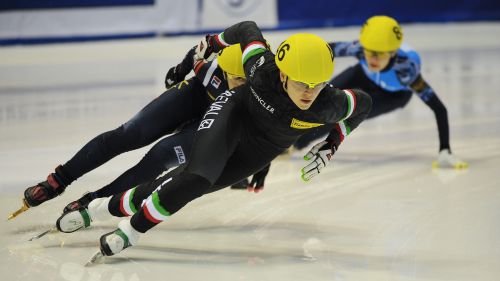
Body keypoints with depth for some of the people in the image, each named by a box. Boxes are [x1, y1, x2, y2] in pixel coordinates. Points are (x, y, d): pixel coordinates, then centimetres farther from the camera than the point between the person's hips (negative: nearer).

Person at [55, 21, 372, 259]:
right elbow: (248, 29, -12)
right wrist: (215, 41, 6)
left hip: (261, 148, 2)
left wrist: (331, 146, -11)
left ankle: (113, 207, 11)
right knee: (196, 176, -25)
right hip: (236, 109, -2)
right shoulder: (263, 67, -33)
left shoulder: (328, 104, -33)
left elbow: (364, 102, -11)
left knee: (193, 185, -4)